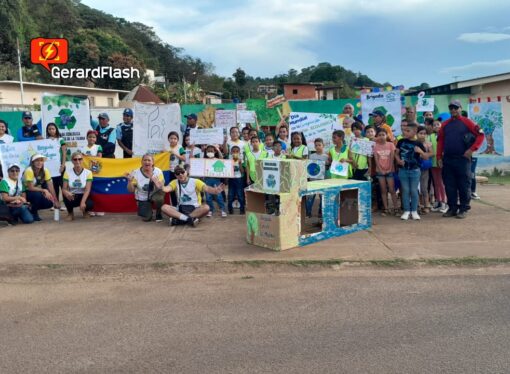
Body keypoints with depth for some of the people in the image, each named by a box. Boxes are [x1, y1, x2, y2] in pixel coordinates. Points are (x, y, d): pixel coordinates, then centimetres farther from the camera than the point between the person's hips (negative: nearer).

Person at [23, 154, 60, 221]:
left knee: (50, 203, -17)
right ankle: (33, 213, -9)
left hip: (38, 193, 5)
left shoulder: (45, 171, -10)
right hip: (26, 192, -5)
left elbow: (50, 187, -11)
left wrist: (55, 201, -16)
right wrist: (44, 190, -32)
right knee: (37, 194, -35)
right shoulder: (29, 171, -25)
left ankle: (32, 208, 11)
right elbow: (30, 188, -25)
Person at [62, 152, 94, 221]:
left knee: (90, 204, -33)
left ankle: (85, 211, 10)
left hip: (83, 196, 0)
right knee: (67, 197, -36)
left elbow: (87, 190, -16)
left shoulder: (88, 172, -8)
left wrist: (82, 202, -31)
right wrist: (67, 193, -35)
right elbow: (64, 189, -9)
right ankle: (70, 213, 0)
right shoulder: (67, 172, -5)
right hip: (72, 195, 1)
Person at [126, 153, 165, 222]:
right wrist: (130, 181, -29)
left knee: (159, 194, -37)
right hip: (143, 199, 1)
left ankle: (158, 214, -8)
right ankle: (148, 212, 23)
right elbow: (131, 190, -10)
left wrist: (154, 180, -41)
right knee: (146, 218, -17)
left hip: (154, 195, -1)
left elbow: (161, 187, -22)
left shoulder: (158, 171, -13)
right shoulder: (136, 173, -12)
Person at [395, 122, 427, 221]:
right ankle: (406, 211, 13)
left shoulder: (418, 144, -4)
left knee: (414, 191, 4)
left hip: (415, 170, -1)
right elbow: (396, 153, 10)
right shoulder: (401, 141, 1)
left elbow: (426, 157, -3)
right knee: (405, 190, 5)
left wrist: (420, 151, -22)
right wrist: (398, 160, -9)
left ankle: (414, 211, 15)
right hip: (403, 170, 1)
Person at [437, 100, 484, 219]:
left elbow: (480, 135, -3)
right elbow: (440, 141, 12)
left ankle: (463, 209, 8)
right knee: (449, 185, 6)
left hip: (462, 159, -4)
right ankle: (452, 208, 15)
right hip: (447, 160, 4)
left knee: (464, 185, 0)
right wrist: (439, 157, 5)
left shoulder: (466, 122, 0)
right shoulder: (445, 124, 11)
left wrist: (472, 149, -11)